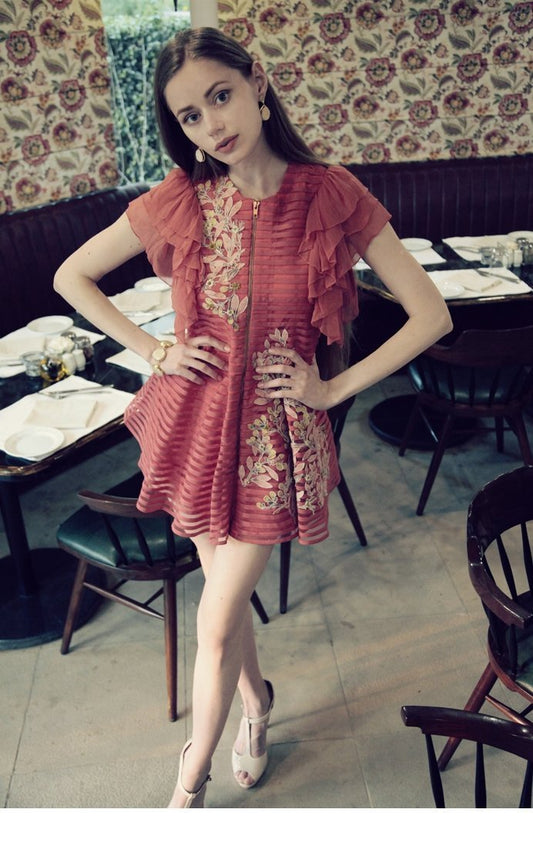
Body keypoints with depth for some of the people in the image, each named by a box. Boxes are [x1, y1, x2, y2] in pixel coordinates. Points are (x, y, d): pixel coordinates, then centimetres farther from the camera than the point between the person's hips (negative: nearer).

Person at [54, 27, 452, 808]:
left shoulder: (331, 195, -10)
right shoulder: (178, 201, -6)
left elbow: (430, 315, -7)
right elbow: (70, 277, 6)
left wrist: (336, 387, -9)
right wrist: (154, 351, -2)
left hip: (276, 429, -2)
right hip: (197, 417, 3)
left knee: (216, 625, 2)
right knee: (227, 592, 18)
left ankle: (189, 783, 29)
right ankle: (256, 700, 51)